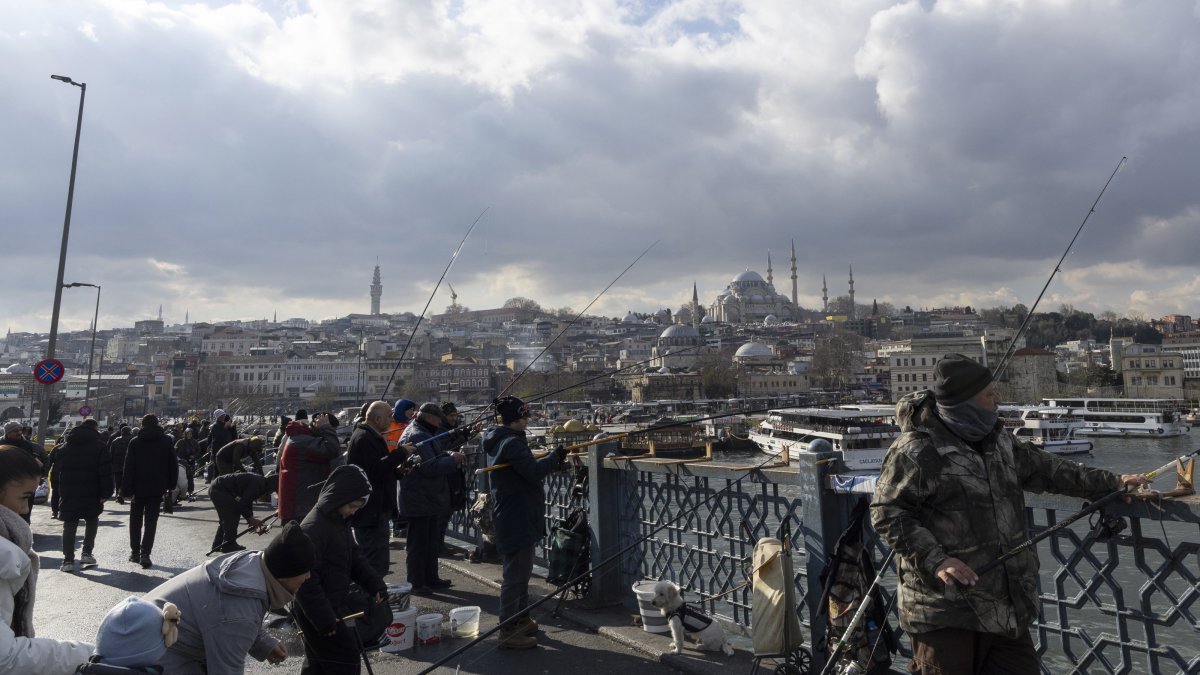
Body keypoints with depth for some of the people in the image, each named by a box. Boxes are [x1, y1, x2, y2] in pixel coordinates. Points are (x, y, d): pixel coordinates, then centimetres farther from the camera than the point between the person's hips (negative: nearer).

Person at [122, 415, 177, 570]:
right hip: (157, 488, 0)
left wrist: (127, 490, -7)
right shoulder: (167, 441, 0)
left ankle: (135, 552, 21)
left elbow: (129, 467, -7)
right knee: (151, 522, 2)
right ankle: (145, 554, -7)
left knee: (135, 520, 16)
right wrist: (171, 484, 9)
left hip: (138, 487, 0)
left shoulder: (135, 442, -2)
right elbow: (173, 465, 1)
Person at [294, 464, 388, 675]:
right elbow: (306, 580, -25)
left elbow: (355, 558, 12)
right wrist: (324, 620, -22)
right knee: (346, 656, -2)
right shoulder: (313, 528, -24)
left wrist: (375, 584, -3)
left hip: (333, 607, 9)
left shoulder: (340, 521, 7)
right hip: (316, 613, -9)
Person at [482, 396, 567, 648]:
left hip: (512, 517, 11)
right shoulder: (512, 442, -20)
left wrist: (552, 460, 4)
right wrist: (556, 456, -17)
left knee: (520, 571, 22)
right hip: (517, 519, -11)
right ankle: (509, 632, 7)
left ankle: (521, 620, 36)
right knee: (515, 575, -2)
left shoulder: (497, 440, 11)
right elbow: (534, 471, -30)